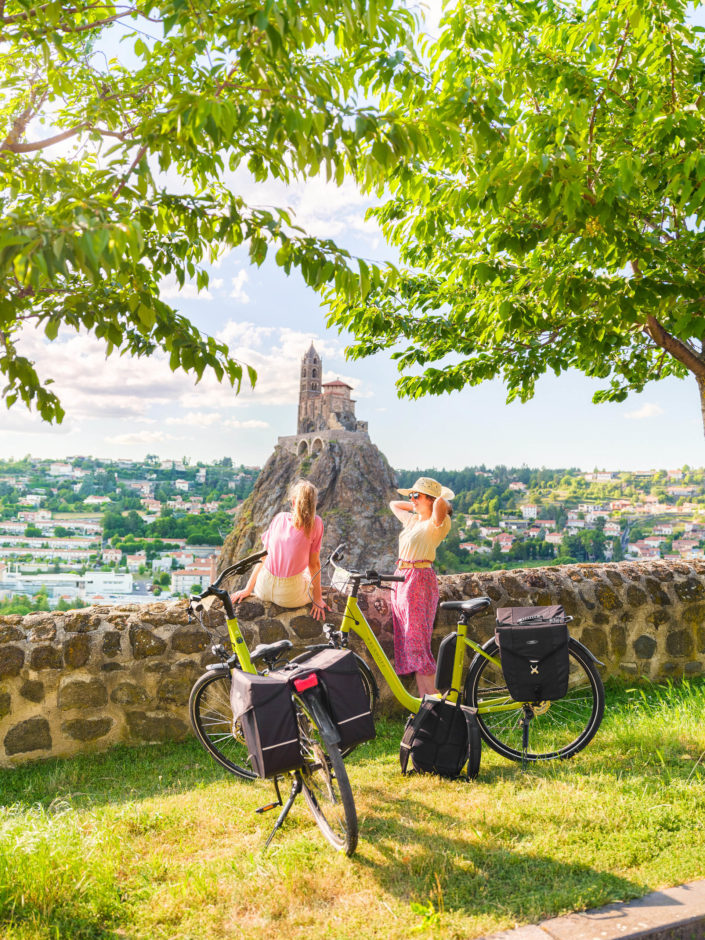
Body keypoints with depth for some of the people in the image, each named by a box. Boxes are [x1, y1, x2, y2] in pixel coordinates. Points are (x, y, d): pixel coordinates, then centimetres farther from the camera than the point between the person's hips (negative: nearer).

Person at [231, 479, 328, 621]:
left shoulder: (279, 517, 1)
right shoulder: (315, 523, -9)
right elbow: (314, 564, -5)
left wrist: (248, 589, 13)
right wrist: (318, 598, 5)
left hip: (264, 590, 2)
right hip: (289, 596, -2)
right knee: (315, 580, 31)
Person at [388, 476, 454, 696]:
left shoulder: (436, 523, -9)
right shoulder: (412, 520, 15)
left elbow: (441, 504, -31)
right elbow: (393, 504, 32)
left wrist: (443, 499, -8)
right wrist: (416, 506, 20)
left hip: (420, 581, -9)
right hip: (401, 579, 9)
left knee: (418, 644, -8)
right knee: (409, 643, 10)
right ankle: (423, 699, 17)